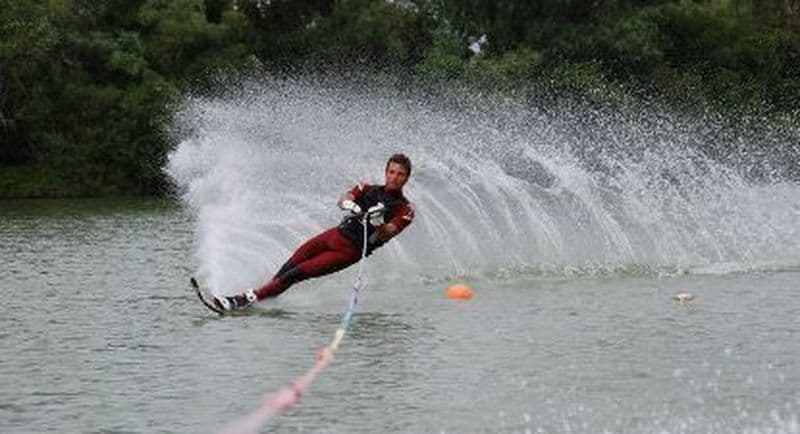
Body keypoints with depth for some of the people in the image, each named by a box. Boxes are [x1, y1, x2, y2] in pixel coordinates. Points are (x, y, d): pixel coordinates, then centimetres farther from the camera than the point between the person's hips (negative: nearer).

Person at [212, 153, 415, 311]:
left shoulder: (405, 210, -4)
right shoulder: (368, 190, 12)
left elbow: (385, 235, -17)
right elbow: (344, 199, -5)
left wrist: (377, 222, -38)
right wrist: (349, 204, -27)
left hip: (349, 251, -5)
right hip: (335, 234, 5)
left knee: (295, 274, -15)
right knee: (288, 267, -9)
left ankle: (249, 298, -17)